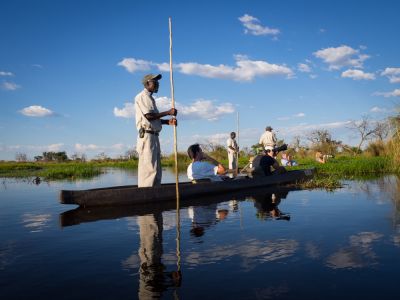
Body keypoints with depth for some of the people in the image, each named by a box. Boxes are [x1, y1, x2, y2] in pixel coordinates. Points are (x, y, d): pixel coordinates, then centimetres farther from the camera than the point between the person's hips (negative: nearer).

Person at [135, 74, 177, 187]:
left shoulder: (150, 98, 24)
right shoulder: (143, 96, -5)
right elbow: (149, 116, -16)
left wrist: (168, 121, 4)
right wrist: (168, 112, -9)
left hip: (154, 136, 10)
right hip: (147, 135, -10)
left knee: (156, 170, 10)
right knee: (148, 169, -14)